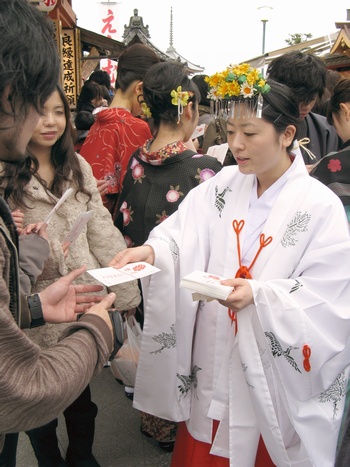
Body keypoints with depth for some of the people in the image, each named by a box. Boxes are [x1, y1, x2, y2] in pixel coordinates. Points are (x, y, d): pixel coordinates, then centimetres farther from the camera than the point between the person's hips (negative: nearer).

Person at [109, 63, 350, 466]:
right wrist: (151, 250, -33)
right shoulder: (222, 187, 0)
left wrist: (258, 294, -29)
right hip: (212, 361, 4)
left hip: (271, 372, -3)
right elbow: (181, 234, -13)